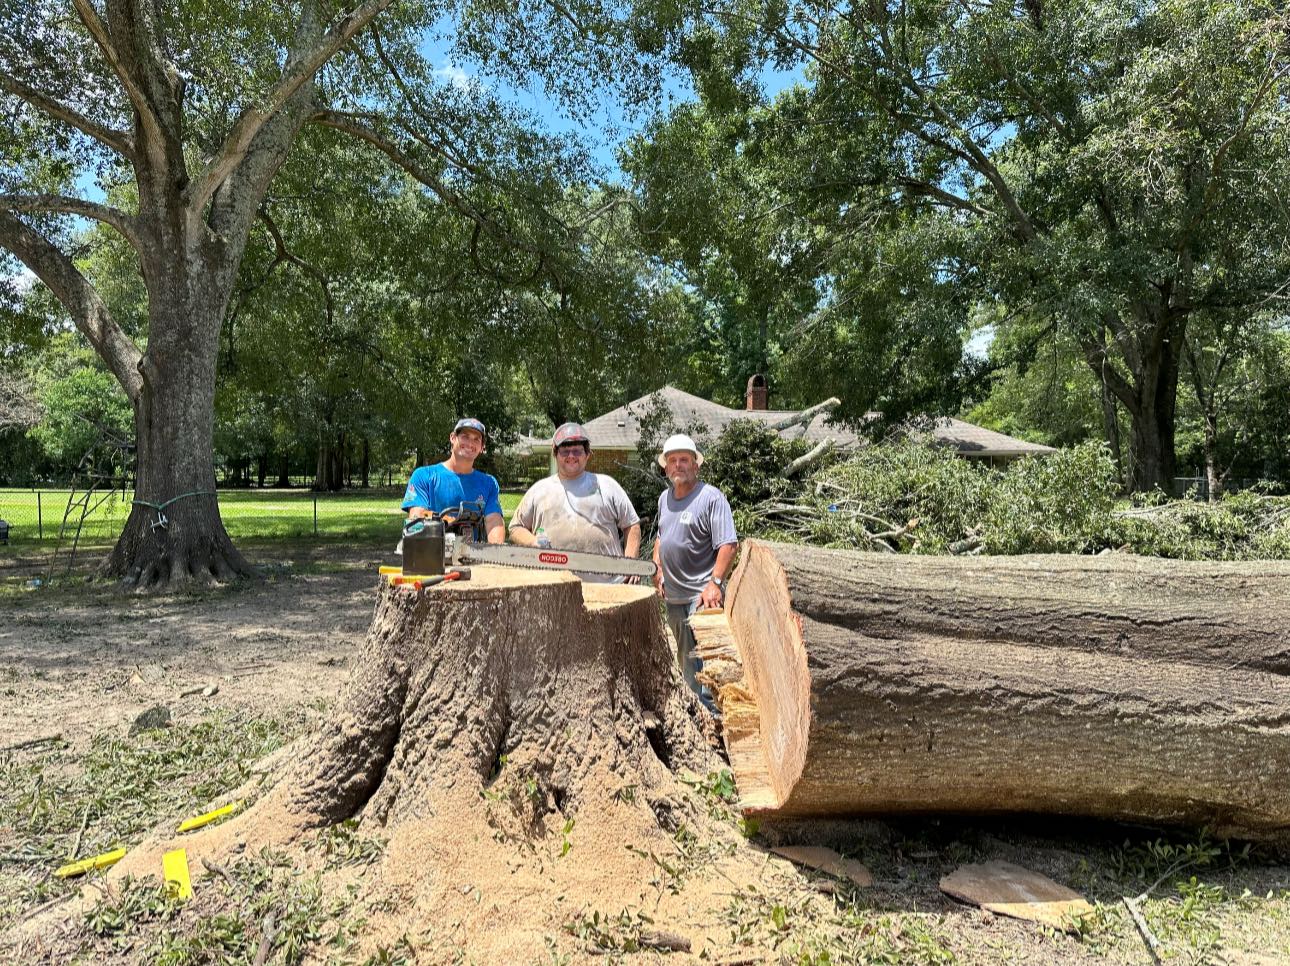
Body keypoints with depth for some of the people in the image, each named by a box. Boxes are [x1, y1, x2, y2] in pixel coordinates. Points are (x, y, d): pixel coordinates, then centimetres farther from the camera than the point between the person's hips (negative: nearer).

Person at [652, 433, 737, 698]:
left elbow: (728, 545, -18)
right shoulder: (665, 498, 11)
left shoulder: (711, 497, -13)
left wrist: (715, 583, -26)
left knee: (702, 662, -11)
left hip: (702, 596, -8)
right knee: (684, 661, 19)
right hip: (673, 596, 8)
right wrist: (658, 568, 12)